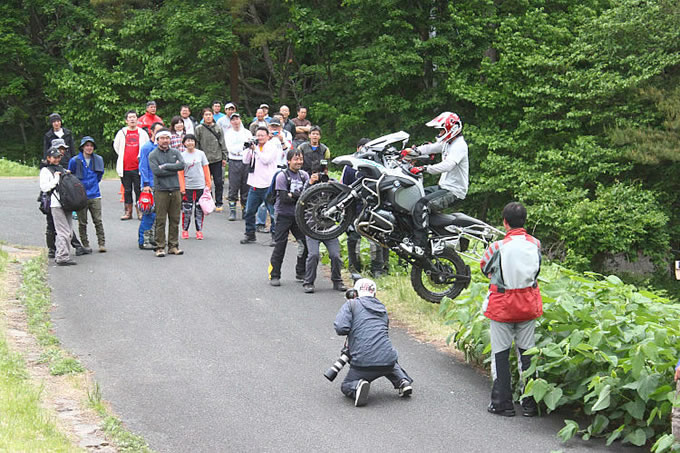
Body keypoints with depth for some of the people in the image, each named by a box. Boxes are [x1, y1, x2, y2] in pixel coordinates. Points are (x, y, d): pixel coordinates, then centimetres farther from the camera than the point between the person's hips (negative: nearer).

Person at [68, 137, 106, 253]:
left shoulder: (98, 160, 4)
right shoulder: (75, 161, -4)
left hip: (95, 195, 1)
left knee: (98, 221, -1)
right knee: (82, 223, 4)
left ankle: (102, 244, 3)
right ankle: (85, 245, 12)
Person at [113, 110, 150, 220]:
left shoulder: (142, 133, 4)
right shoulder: (122, 132, 7)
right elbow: (116, 146, 22)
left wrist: (141, 157, 6)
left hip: (138, 167, -2)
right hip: (125, 167, 2)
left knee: (138, 190, -1)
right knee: (127, 190, 7)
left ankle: (140, 211, 6)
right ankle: (128, 212, 12)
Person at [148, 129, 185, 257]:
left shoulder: (175, 152, 11)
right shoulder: (153, 155, 0)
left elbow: (182, 165, -6)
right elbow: (157, 171, -14)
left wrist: (165, 166, -10)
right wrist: (174, 168, -8)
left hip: (175, 190, 4)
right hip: (161, 191, -4)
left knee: (175, 220, 6)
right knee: (160, 220, -4)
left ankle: (173, 245, 14)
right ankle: (160, 247, 1)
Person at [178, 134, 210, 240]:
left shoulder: (200, 154, 4)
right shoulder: (182, 156, 1)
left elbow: (206, 169, 8)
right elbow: (180, 173, 1)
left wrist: (208, 184, 4)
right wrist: (182, 187, -5)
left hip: (200, 186, 1)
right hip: (188, 187, -1)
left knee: (199, 209, 4)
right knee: (187, 209, -1)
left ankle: (199, 230, 13)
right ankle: (185, 230, 13)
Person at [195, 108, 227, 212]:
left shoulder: (218, 128, 7)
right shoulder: (199, 129, 2)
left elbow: (222, 144, 9)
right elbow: (196, 145, 3)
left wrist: (224, 157, 5)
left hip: (217, 160, 1)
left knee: (219, 182, 0)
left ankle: (219, 204, 8)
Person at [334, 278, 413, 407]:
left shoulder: (351, 304, 5)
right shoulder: (382, 309, 22)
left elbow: (340, 328, -9)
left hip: (363, 362, -5)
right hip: (387, 360, 5)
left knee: (346, 386, 18)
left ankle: (357, 386, -16)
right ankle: (403, 381, 13)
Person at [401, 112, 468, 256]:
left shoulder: (459, 146, -18)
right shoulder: (447, 143, 14)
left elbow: (447, 165, -33)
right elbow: (430, 148, 12)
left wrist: (424, 169, -37)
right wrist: (413, 151, -7)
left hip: (454, 192, -11)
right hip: (443, 186, 11)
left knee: (422, 205, -27)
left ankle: (419, 246, -30)